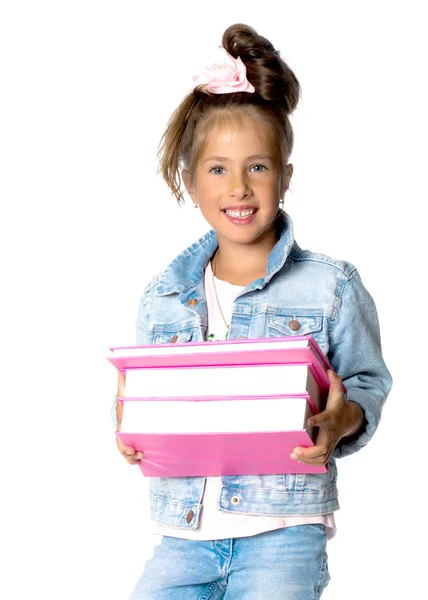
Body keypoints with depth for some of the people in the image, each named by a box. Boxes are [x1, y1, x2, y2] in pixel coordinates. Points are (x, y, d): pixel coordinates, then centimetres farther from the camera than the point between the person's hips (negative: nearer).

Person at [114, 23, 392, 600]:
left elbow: (368, 384, 4)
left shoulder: (330, 286, 1)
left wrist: (343, 420, -17)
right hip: (185, 531, 3)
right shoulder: (164, 295, 9)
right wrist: (128, 424, -5)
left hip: (285, 526, -3)